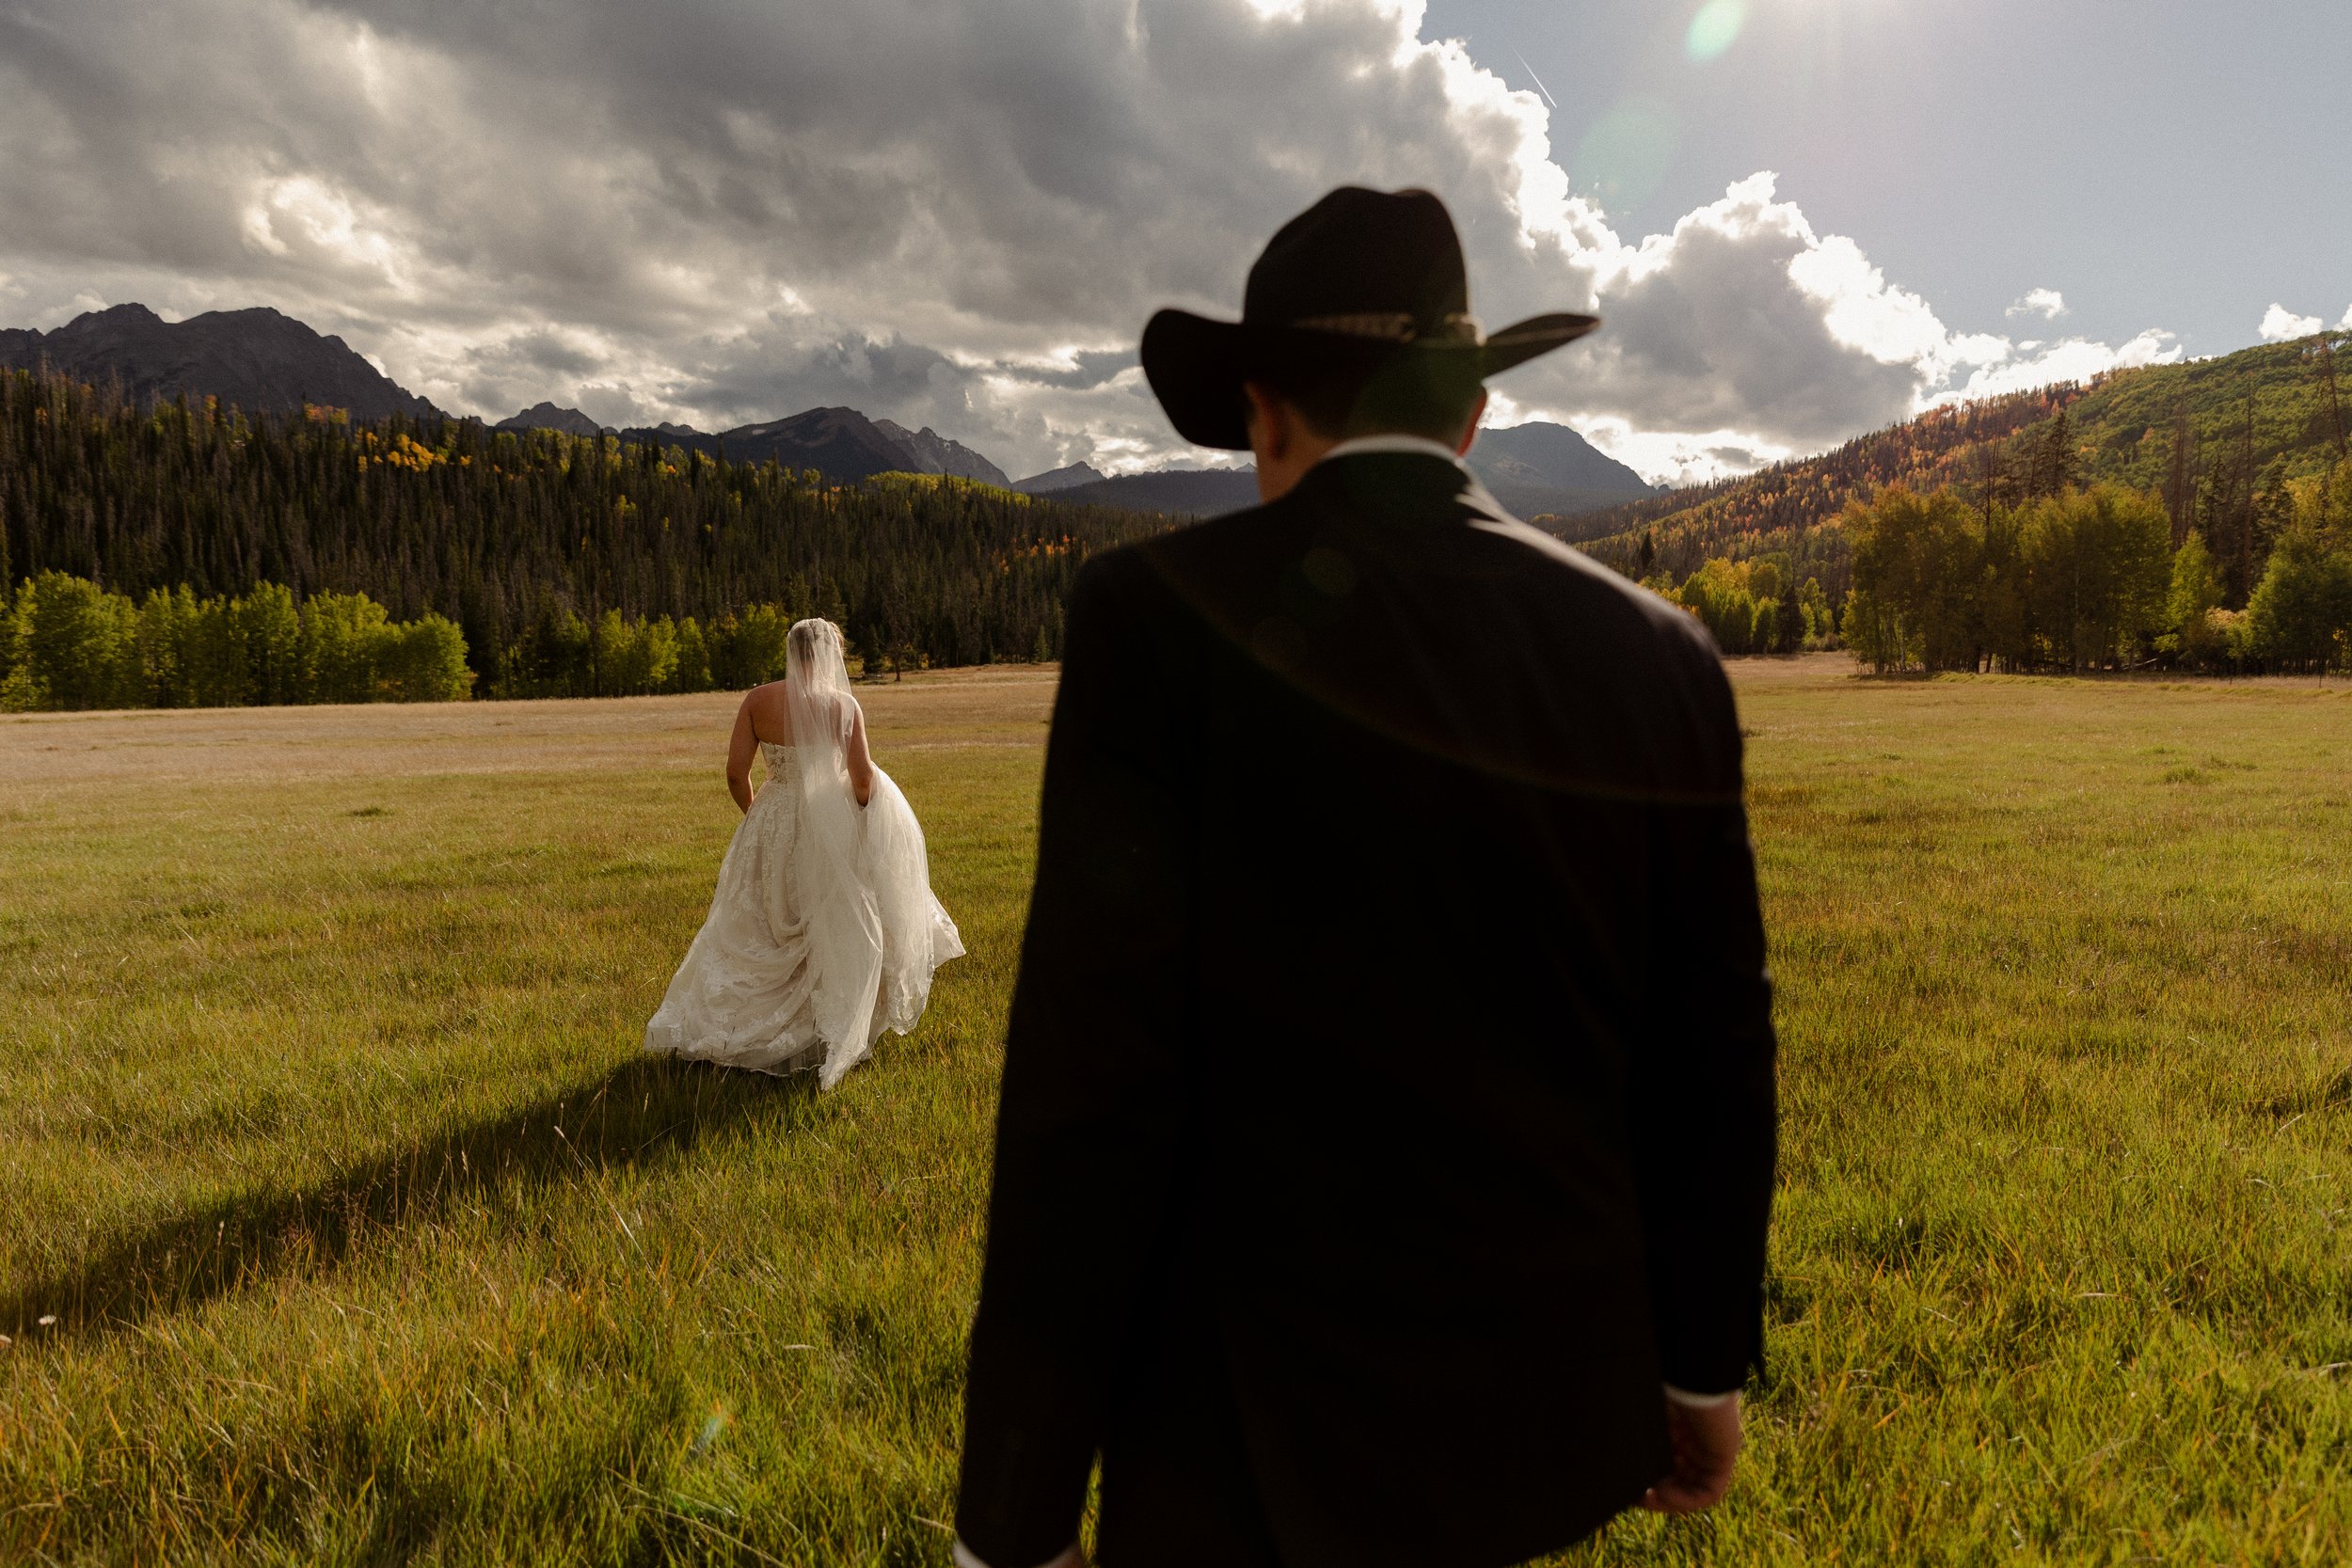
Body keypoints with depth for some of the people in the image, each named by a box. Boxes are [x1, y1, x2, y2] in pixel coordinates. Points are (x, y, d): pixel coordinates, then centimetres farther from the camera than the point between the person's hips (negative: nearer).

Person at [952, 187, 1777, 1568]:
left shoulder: (1161, 614, -17)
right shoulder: (1657, 655, -2)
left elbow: (1096, 1080, -20)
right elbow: (1717, 1049, 3)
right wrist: (1707, 1363, 17)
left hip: (1263, 1430, -4)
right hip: (1547, 1393, 5)